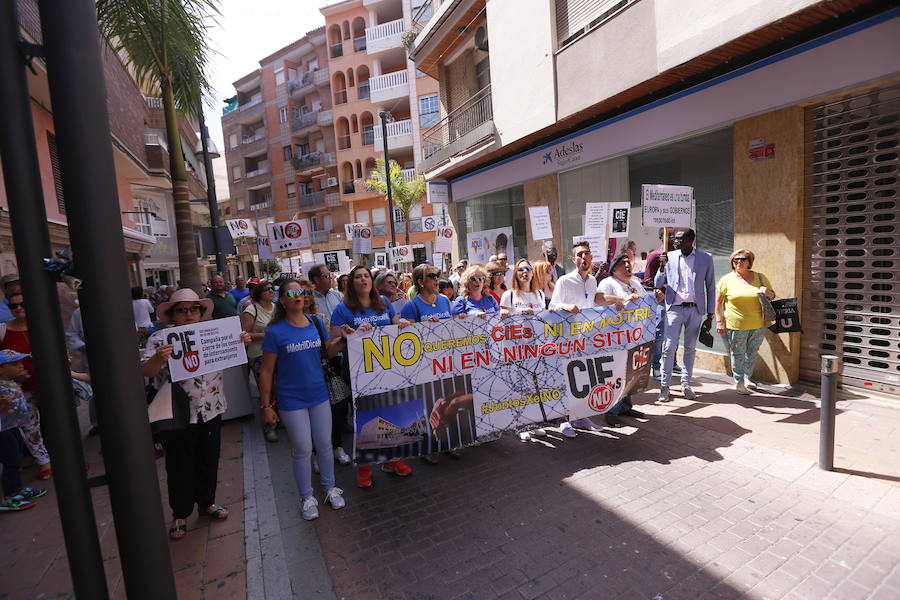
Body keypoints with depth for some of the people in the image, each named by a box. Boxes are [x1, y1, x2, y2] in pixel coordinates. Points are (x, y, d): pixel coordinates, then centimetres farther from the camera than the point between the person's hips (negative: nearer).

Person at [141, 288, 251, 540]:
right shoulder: (160, 338, -8)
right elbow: (145, 371, -16)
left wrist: (242, 342, -11)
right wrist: (158, 358, -38)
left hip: (211, 411, 4)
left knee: (209, 461, 18)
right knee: (180, 467, 11)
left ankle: (207, 502, 39)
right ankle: (180, 514, 32)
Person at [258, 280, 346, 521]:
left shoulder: (317, 322, -1)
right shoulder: (275, 331, -12)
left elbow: (329, 351, 9)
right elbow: (266, 371, -7)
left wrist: (341, 339, -11)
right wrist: (266, 405, -7)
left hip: (319, 395, 3)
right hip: (291, 400, -3)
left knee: (324, 445, 14)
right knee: (302, 450, 8)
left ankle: (330, 487, 35)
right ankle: (306, 496, 30)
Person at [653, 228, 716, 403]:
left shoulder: (705, 259, 2)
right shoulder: (670, 257, 1)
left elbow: (710, 287, 6)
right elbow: (657, 285, 3)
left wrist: (710, 315, 3)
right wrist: (662, 266, -15)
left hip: (695, 309, 1)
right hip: (675, 309, -1)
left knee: (690, 348, 11)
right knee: (669, 347, -4)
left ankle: (686, 384, 23)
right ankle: (664, 385, 6)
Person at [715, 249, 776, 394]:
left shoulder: (760, 277, 7)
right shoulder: (727, 279, -2)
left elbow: (772, 295, 16)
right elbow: (718, 302, -1)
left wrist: (768, 292, -9)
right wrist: (719, 321, -7)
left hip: (758, 325, 3)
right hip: (736, 326, -3)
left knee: (752, 353, 14)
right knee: (738, 355, 4)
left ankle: (746, 378, 34)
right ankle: (738, 383, 18)